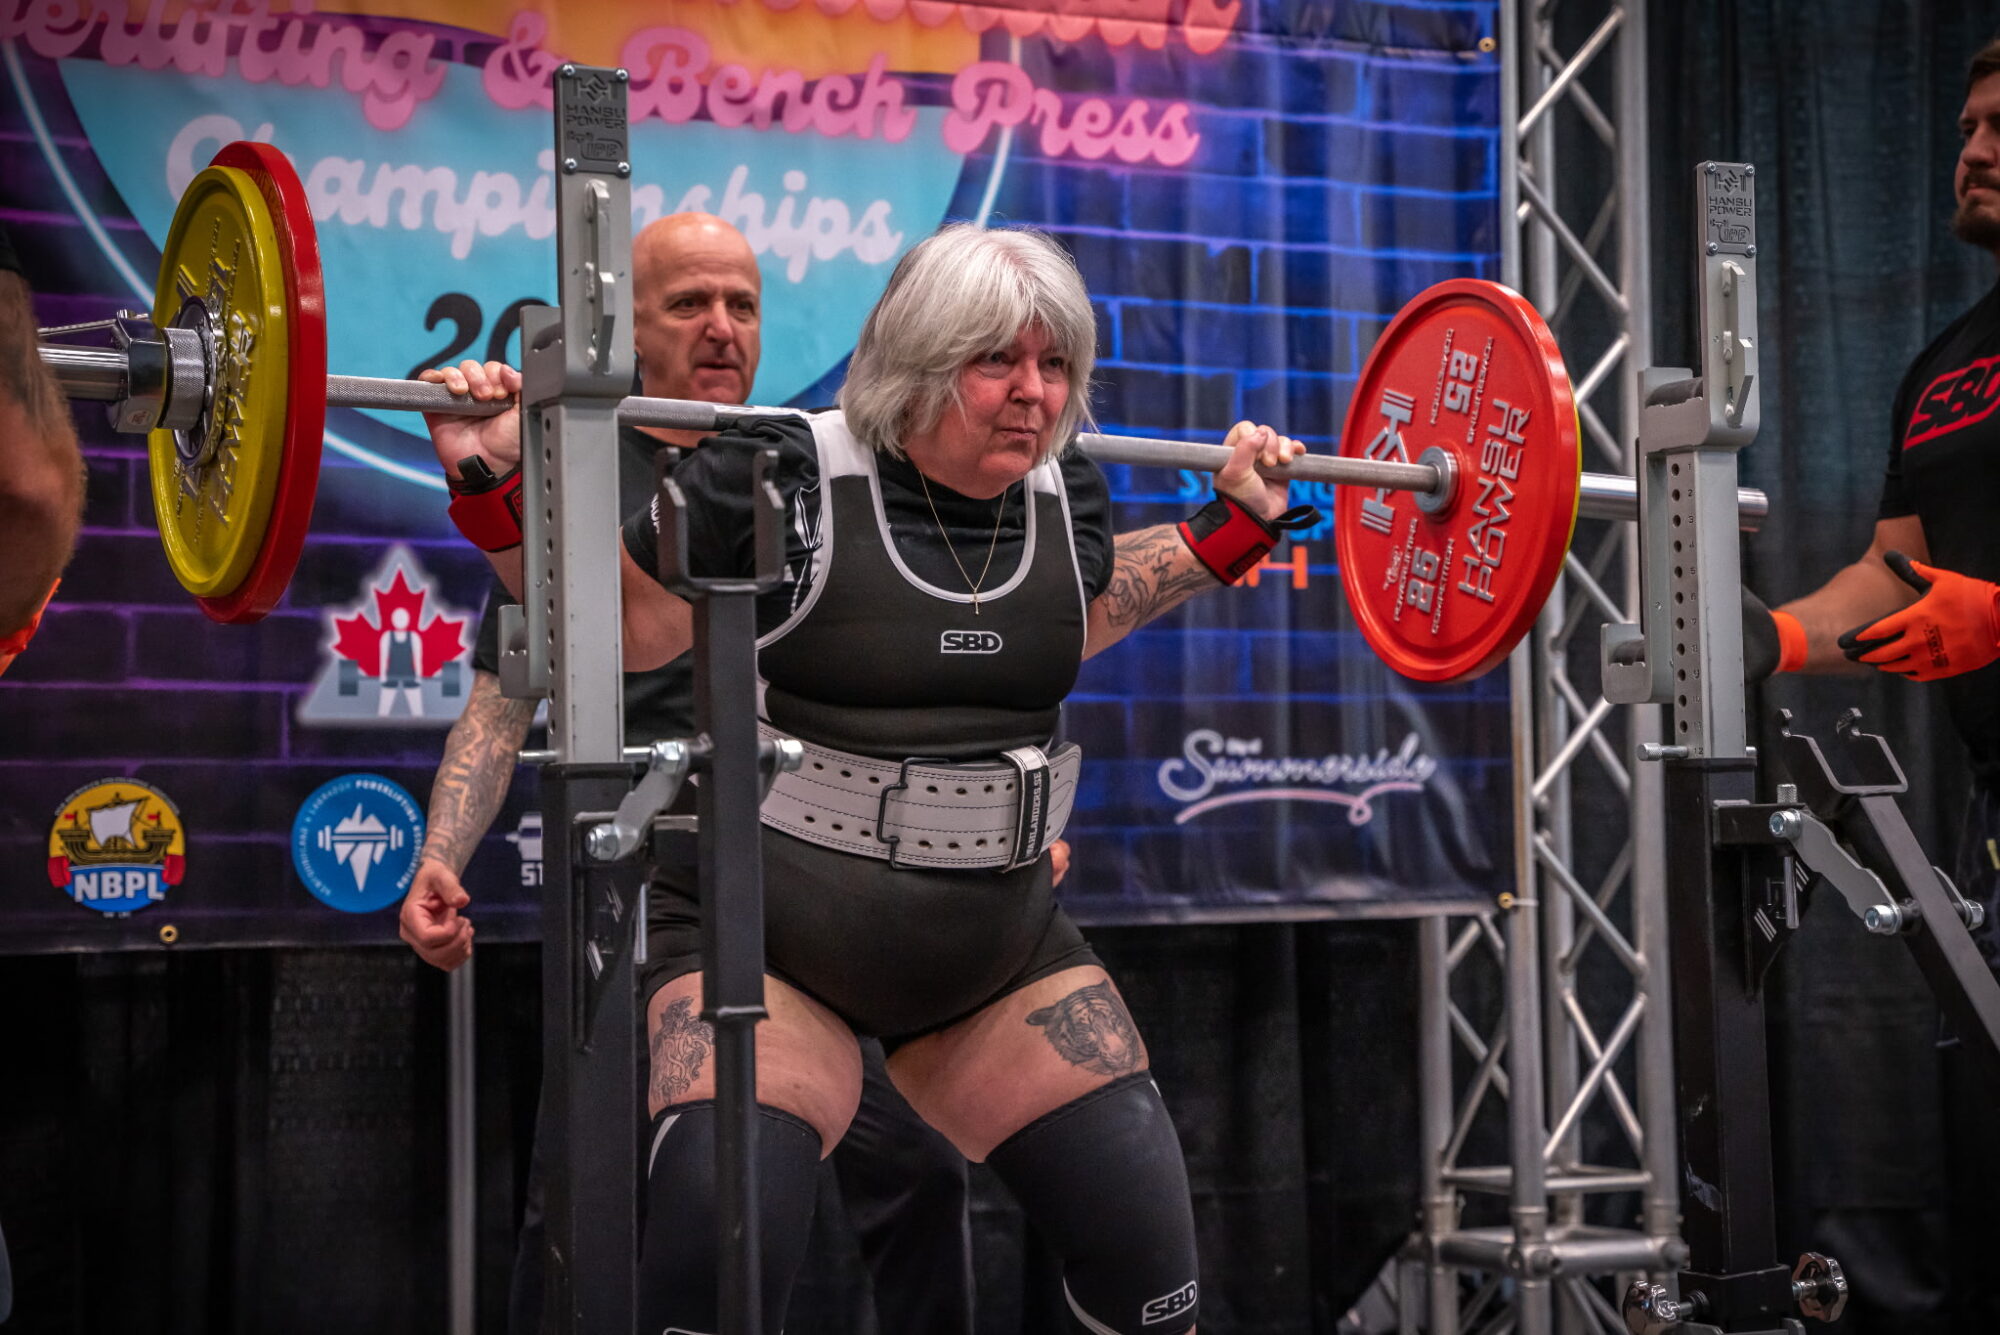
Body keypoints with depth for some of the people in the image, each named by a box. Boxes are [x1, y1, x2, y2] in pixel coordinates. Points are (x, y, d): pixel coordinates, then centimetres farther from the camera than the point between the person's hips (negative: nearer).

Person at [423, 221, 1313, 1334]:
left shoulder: (1066, 495, 1)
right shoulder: (786, 482, -15)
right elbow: (621, 625, -6)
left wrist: (1235, 525, 20)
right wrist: (497, 482, -18)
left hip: (1000, 947, 5)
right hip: (772, 939, -5)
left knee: (1149, 1242, 4)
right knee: (722, 1243, -19)